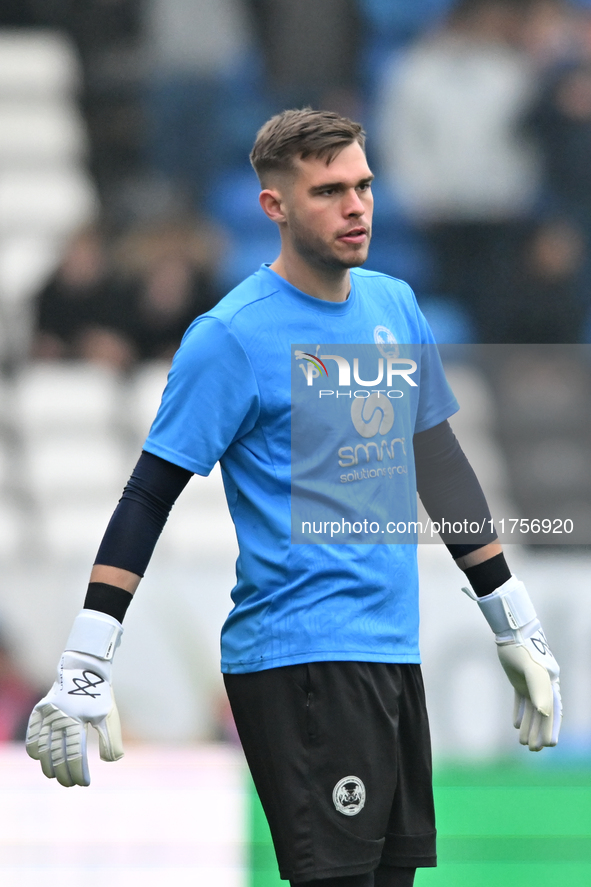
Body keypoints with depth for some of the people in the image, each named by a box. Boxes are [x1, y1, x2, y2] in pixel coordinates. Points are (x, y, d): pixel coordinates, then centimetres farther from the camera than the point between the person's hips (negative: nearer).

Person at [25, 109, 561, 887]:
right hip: (296, 659, -7)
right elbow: (148, 498, -10)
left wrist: (518, 627, 21)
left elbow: (439, 465, 20)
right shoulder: (232, 337, -10)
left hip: (394, 649, 7)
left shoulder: (395, 305, 11)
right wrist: (82, 669, -16)